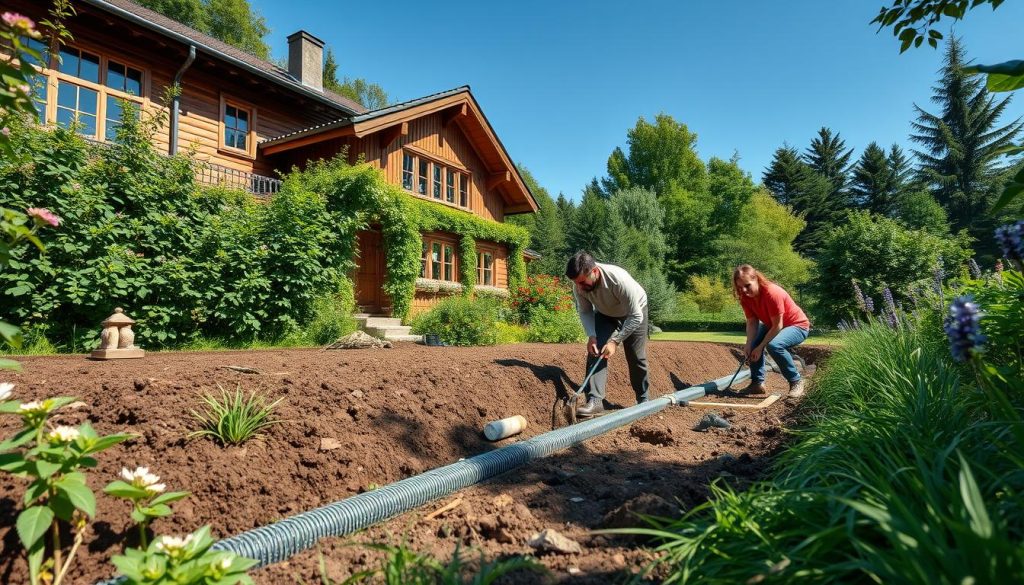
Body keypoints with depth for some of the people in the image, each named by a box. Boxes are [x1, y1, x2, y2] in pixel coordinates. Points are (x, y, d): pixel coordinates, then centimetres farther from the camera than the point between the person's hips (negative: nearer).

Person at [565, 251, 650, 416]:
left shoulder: (620, 280, -42)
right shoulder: (579, 286, -28)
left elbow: (635, 317, -33)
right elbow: (585, 311, -12)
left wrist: (615, 341, -34)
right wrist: (591, 336, -26)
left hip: (634, 311, -3)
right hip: (604, 314, 3)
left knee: (636, 357, 2)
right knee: (595, 351, -16)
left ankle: (643, 400, 24)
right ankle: (595, 400, -19)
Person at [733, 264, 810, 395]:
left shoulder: (772, 293, -33)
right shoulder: (745, 297, -11)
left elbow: (777, 326, -29)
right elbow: (752, 323, -11)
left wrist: (760, 347, -28)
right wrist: (749, 345, -26)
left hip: (798, 326, -8)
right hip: (772, 326, 8)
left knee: (774, 344, -33)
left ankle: (796, 381, -15)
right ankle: (757, 383, 3)